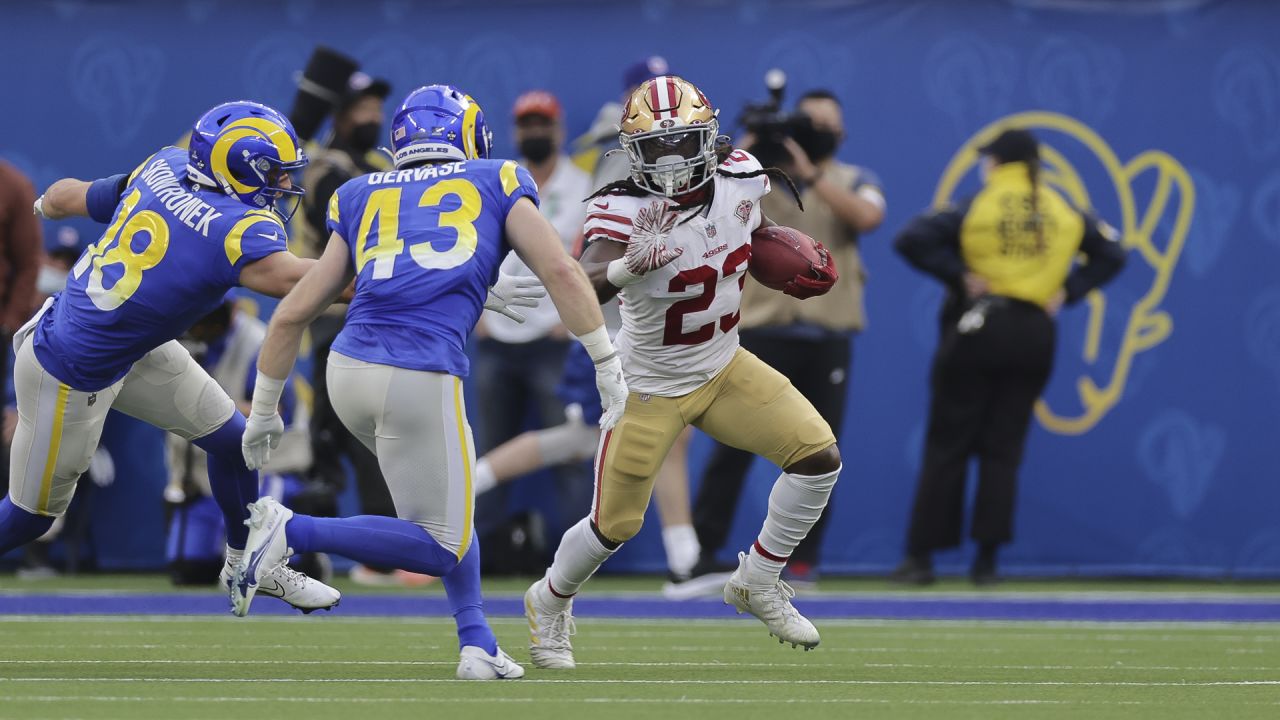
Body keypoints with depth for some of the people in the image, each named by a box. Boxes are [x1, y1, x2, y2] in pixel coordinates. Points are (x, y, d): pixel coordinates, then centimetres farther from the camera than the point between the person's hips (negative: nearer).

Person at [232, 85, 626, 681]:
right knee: (442, 547, 5)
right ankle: (291, 533, -8)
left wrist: (264, 411, 26)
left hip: (349, 366, 5)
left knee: (446, 499, 25)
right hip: (421, 379, -5)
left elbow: (292, 314, 18)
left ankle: (477, 643, 16)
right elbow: (561, 272, 4)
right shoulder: (495, 185, 15)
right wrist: (608, 366, 8)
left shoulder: (362, 202, 21)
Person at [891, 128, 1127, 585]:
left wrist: (957, 274, -9)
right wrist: (1067, 290, 6)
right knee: (1003, 447, 7)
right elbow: (1110, 253, 12)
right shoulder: (1063, 213, 8)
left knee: (947, 445, 2)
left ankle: (922, 555, 1)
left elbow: (911, 240, -15)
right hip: (1034, 336, 4)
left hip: (975, 333, -3)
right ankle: (987, 557, -1)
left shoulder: (975, 207, -4)